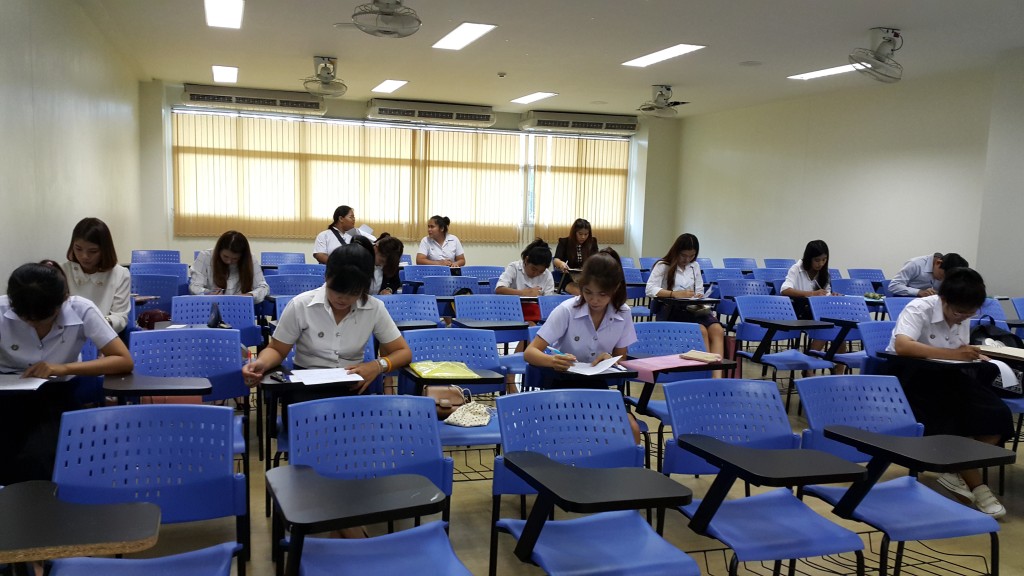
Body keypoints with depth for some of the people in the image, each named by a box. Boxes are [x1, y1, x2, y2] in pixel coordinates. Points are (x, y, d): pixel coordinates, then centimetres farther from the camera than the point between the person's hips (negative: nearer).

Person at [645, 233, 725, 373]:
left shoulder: (695, 266, 17)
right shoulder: (663, 266, -1)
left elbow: (699, 292, 16)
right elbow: (650, 290, -15)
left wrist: (698, 297, -10)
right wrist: (675, 294, -28)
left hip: (692, 309, 5)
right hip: (671, 310, -5)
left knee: (717, 329, -25)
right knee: (701, 330, -31)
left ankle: (717, 376, -35)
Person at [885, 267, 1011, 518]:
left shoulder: (963, 316, 3)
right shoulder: (919, 309, -19)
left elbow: (961, 354, 14)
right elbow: (902, 346, -37)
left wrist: (974, 357, -10)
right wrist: (951, 354, -40)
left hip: (947, 376, 7)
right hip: (913, 375, -7)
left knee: (996, 416, -15)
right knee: (953, 425, -27)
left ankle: (958, 472, -6)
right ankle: (975, 486, -8)